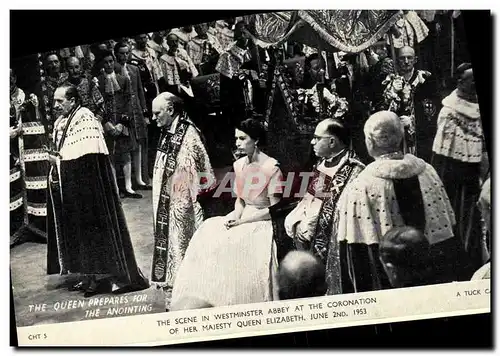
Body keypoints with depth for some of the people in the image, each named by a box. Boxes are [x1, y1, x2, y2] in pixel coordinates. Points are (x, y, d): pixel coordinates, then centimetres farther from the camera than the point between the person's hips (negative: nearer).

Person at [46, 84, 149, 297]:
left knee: (93, 228, -2)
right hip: (69, 188, 9)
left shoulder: (84, 120, -15)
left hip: (88, 187, -9)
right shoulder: (60, 123, 11)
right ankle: (89, 275, 21)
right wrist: (55, 162, 2)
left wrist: (60, 161, -15)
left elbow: (88, 158, -22)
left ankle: (101, 276, 7)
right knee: (78, 231, 12)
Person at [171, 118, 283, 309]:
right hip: (243, 216, 7)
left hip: (264, 220, -7)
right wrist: (235, 216, -8)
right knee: (207, 238, -12)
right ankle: (205, 301, -4)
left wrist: (242, 221, -16)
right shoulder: (238, 165, 6)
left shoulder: (271, 167, -15)